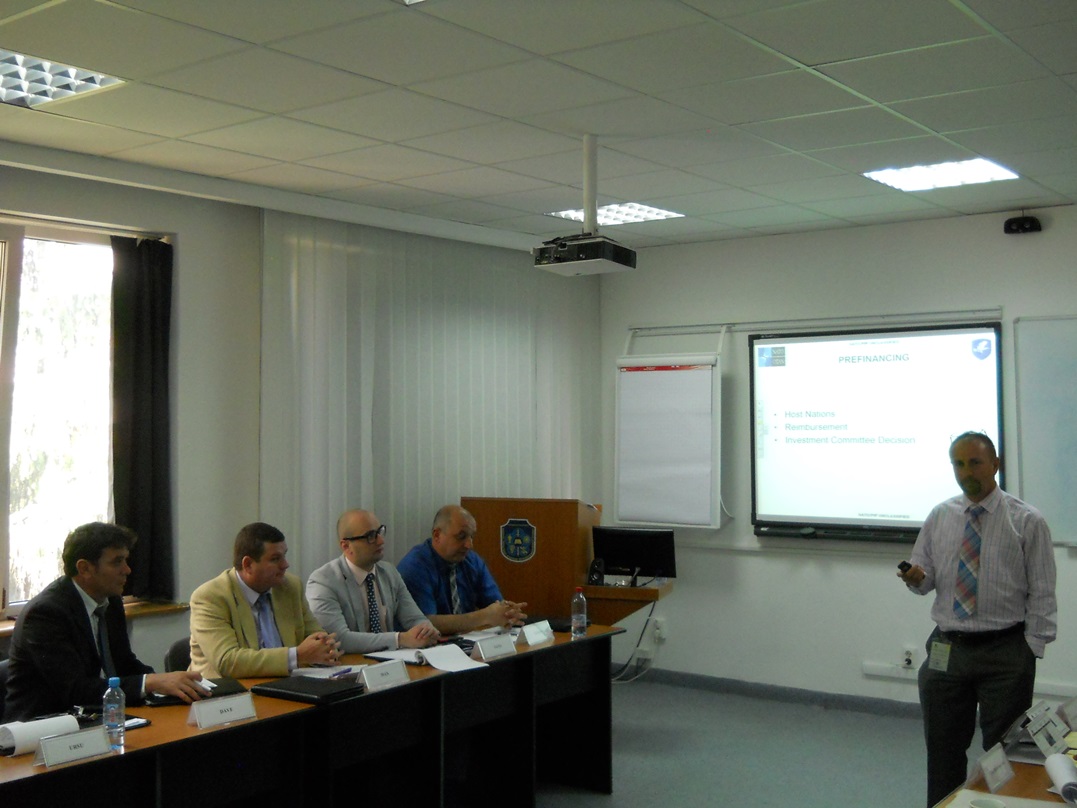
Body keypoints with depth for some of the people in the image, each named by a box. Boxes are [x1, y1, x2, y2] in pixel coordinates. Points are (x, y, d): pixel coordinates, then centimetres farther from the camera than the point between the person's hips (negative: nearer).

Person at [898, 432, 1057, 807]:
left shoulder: (1027, 521, -5)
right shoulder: (939, 516, 5)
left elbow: (1042, 594, -4)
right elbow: (927, 578, 11)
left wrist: (1031, 651, -9)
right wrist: (916, 578, -13)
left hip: (1005, 653, -3)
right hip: (947, 650, 3)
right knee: (943, 751, 12)